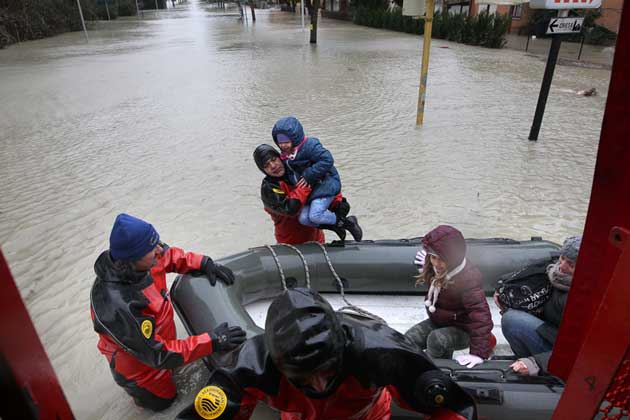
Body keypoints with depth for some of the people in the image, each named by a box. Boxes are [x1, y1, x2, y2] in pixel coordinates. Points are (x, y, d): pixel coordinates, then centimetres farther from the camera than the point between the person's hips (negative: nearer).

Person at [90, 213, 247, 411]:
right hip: (138, 364, -6)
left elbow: (170, 255, -3)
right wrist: (211, 342, -36)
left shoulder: (132, 259, -25)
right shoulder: (117, 307, -45)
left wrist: (204, 264, -16)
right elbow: (157, 355, -35)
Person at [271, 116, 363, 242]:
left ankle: (348, 222, 0)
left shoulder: (309, 145, -16)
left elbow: (327, 160, -26)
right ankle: (339, 226, 7)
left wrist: (308, 176, -25)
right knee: (303, 218, -9)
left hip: (326, 184, -8)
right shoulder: (286, 156, 10)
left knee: (315, 215, -24)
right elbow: (290, 175, 24)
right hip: (309, 189, 8)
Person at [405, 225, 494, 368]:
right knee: (409, 339, -10)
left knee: (437, 339, -34)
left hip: (461, 329, -7)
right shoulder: (436, 268, -11)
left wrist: (478, 353, -42)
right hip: (437, 321, 7)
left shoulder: (467, 279, -34)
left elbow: (480, 315, -39)